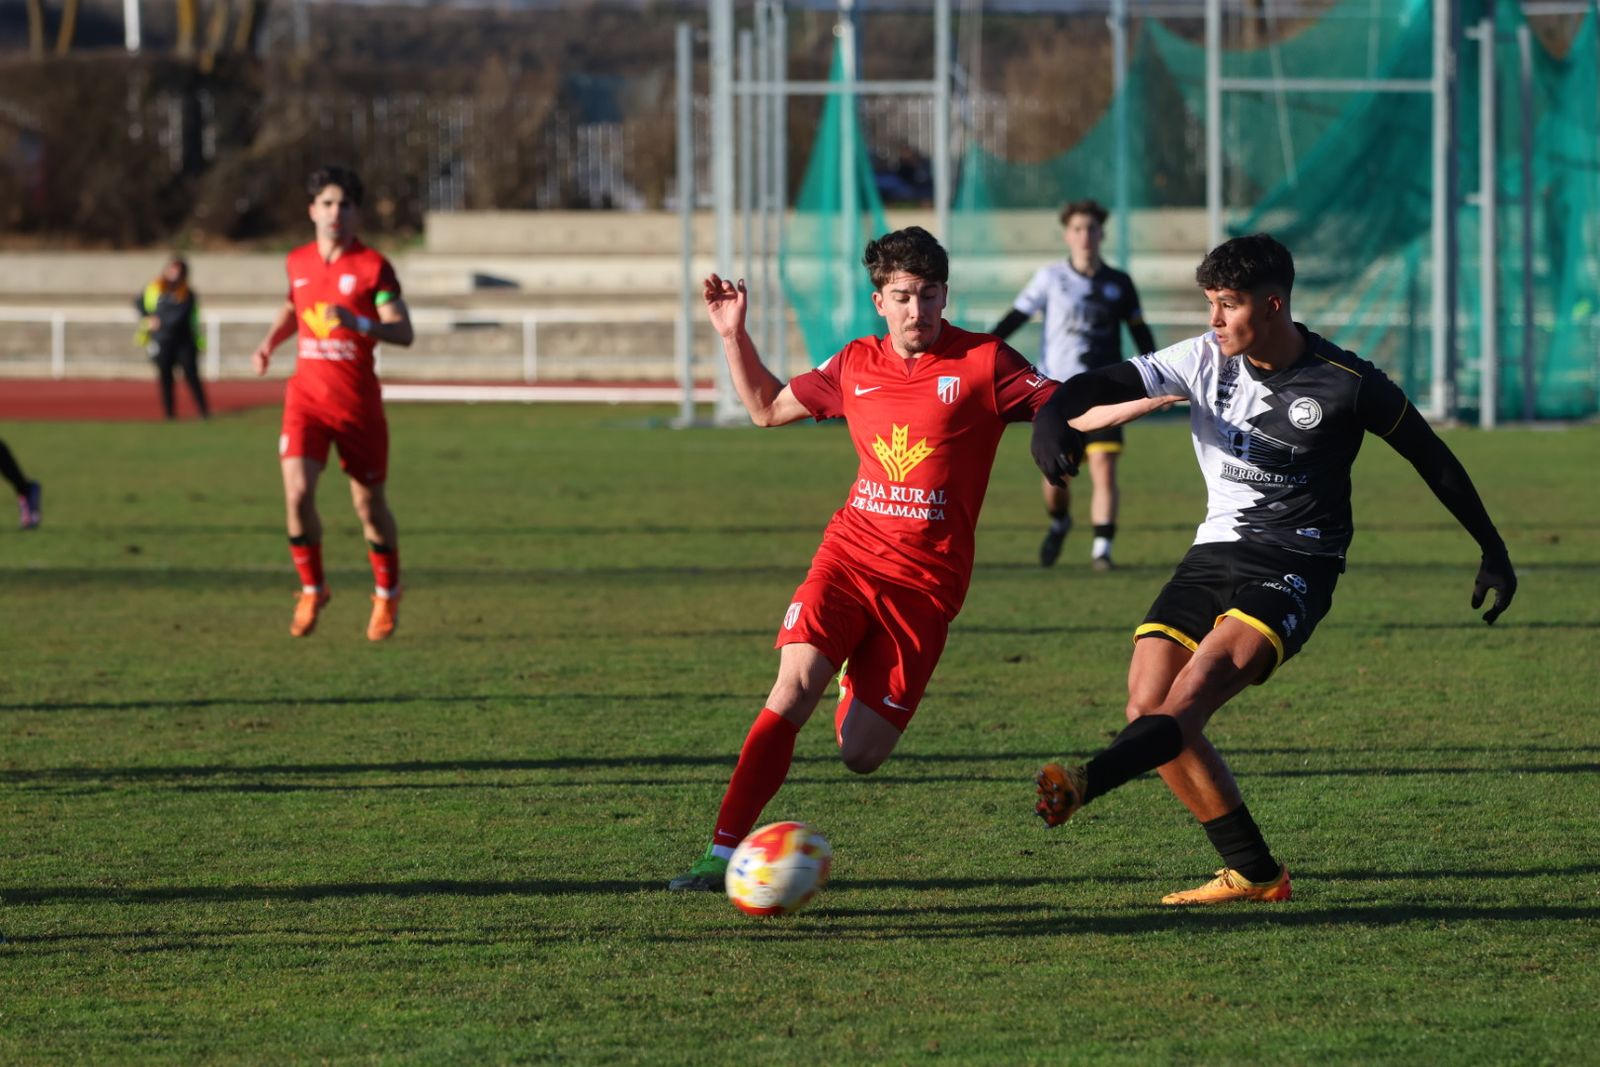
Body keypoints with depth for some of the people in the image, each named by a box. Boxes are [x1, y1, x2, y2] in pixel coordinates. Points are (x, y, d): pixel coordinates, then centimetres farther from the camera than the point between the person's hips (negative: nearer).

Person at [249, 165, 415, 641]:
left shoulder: (373, 266, -8)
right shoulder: (298, 262, 6)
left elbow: (403, 332, -14)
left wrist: (358, 322, -30)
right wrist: (270, 341, 10)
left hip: (357, 401, -2)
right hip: (306, 396, 2)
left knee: (370, 504, 7)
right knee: (297, 492, -16)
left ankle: (387, 594, 31)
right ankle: (312, 590, 4)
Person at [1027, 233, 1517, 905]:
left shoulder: (1346, 383, -7)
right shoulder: (1205, 361, 1)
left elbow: (1431, 458, 6)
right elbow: (1106, 385, -8)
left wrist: (1493, 552, 12)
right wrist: (1053, 417, -33)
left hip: (1295, 567, -6)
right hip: (1216, 552, 6)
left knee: (1195, 689, -27)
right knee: (1147, 708, -5)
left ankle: (1084, 785, -51)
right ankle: (1252, 873, 5)